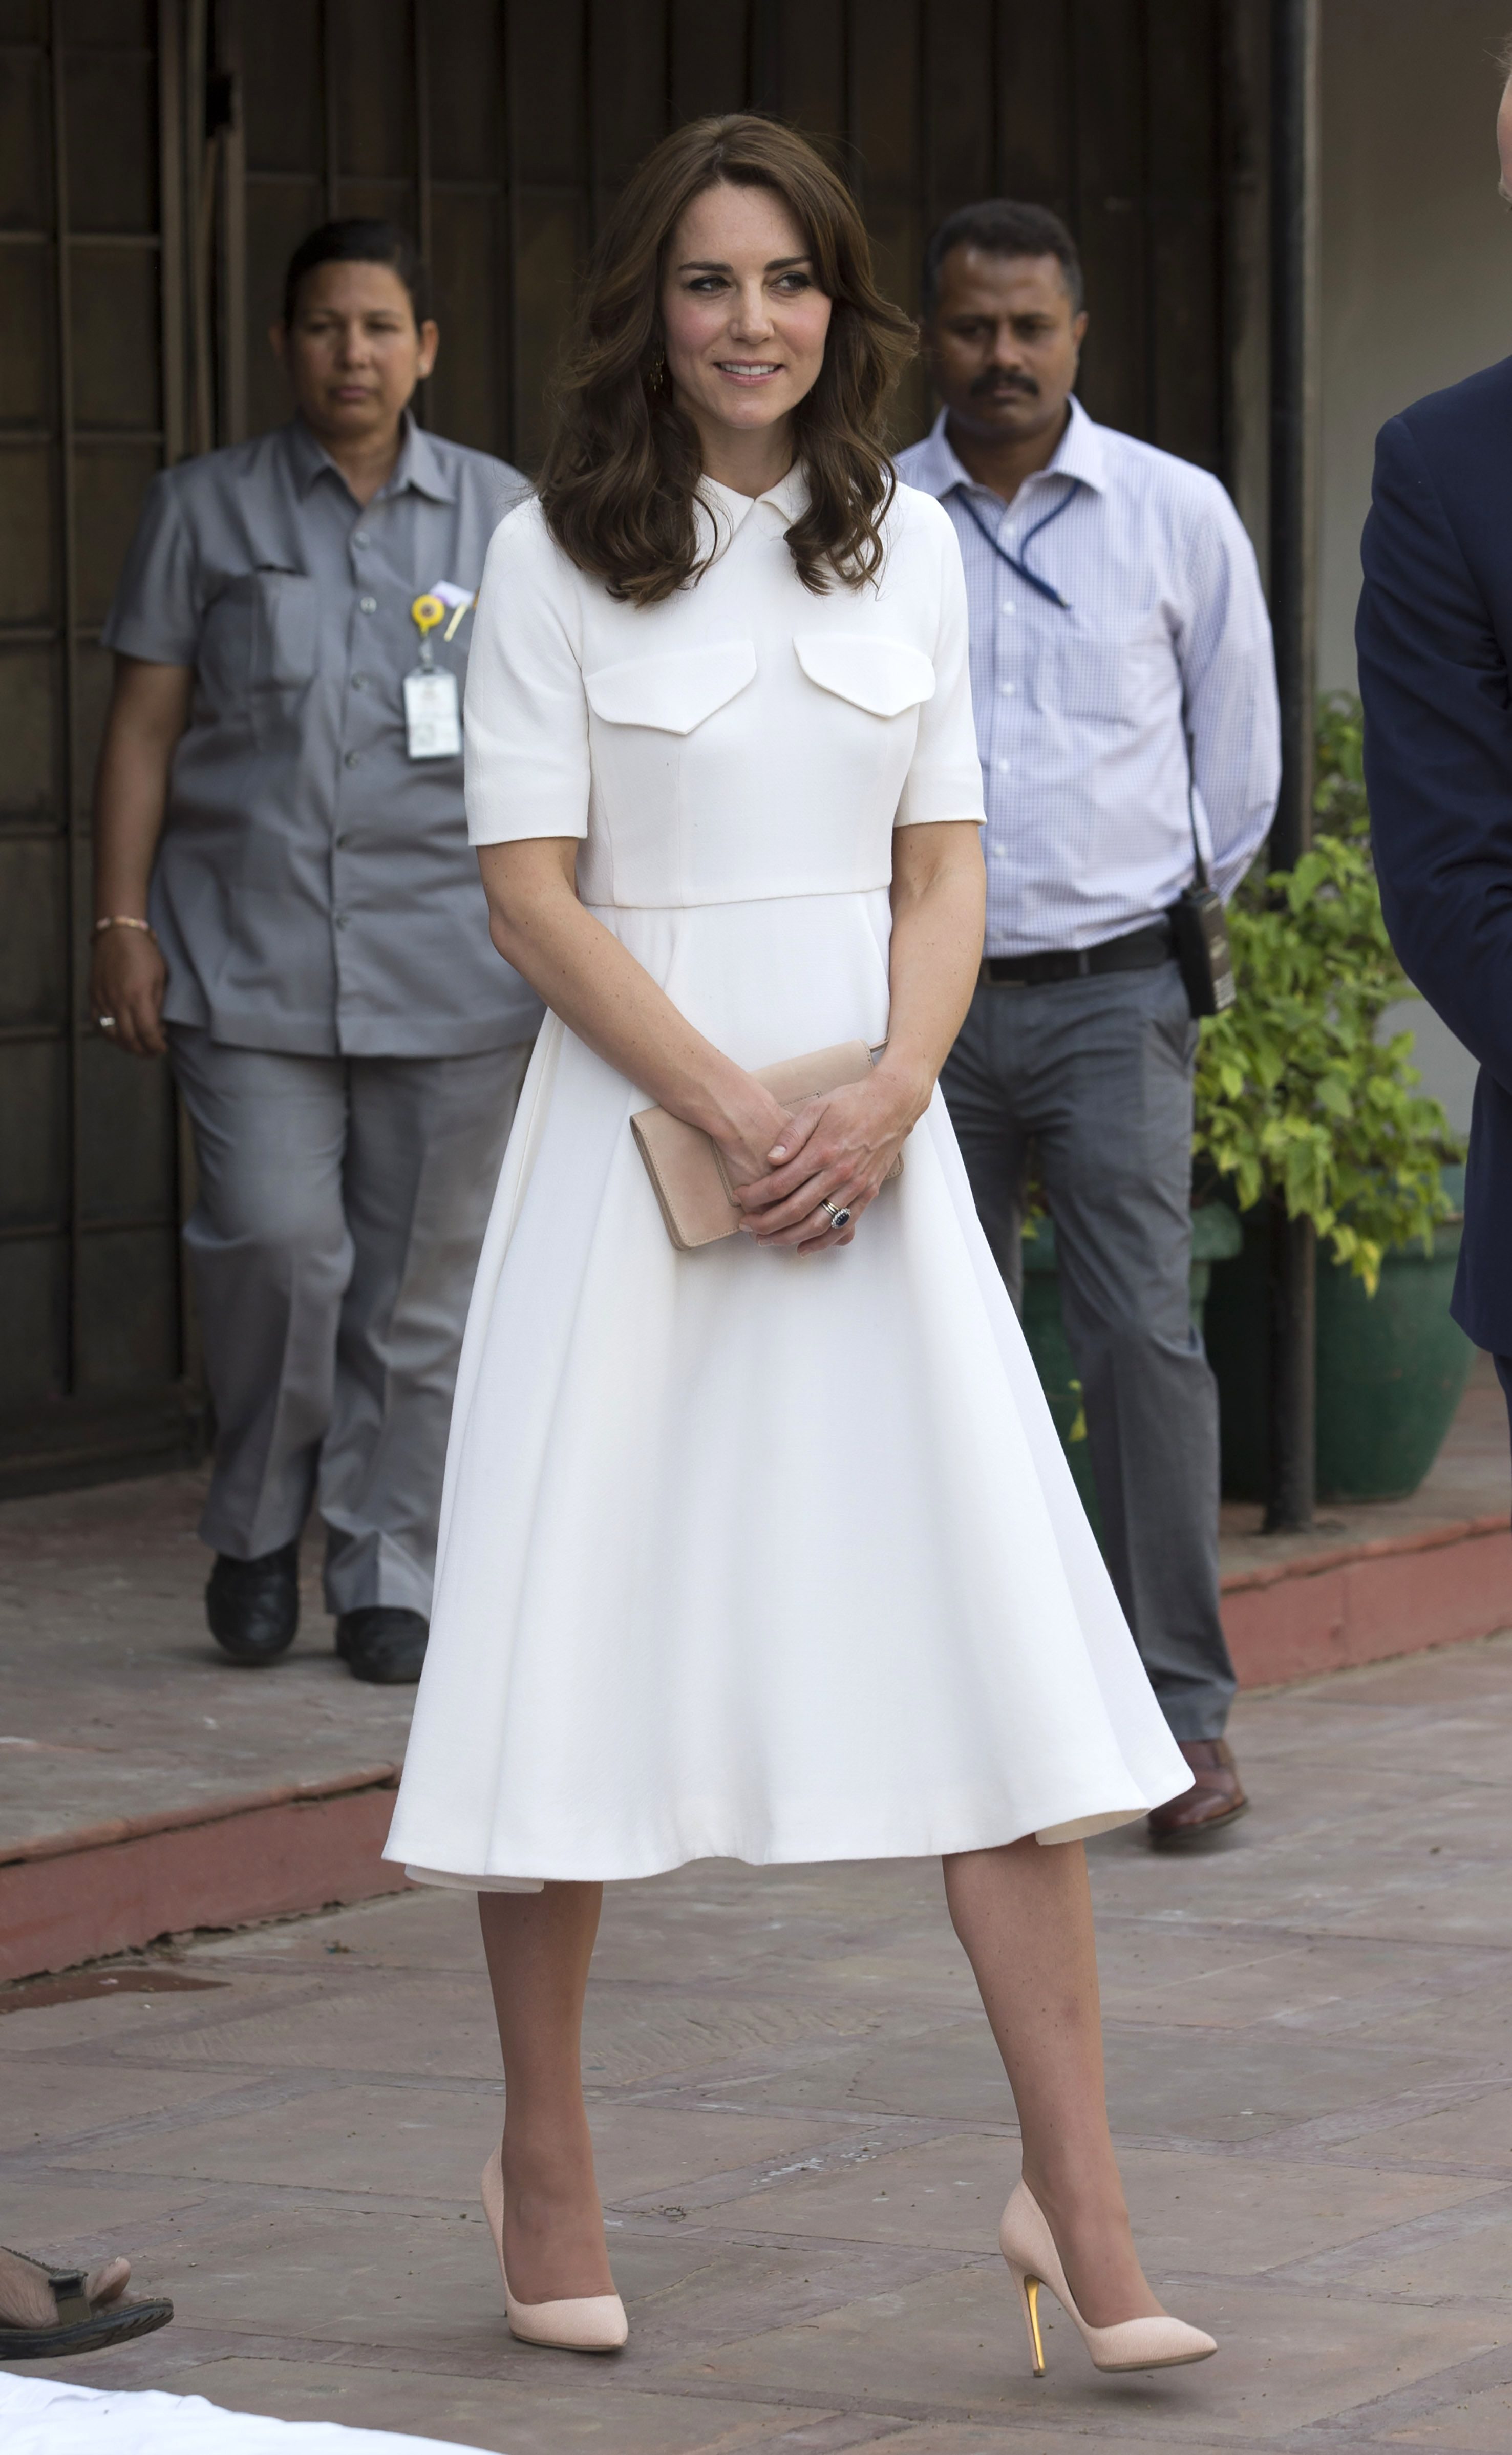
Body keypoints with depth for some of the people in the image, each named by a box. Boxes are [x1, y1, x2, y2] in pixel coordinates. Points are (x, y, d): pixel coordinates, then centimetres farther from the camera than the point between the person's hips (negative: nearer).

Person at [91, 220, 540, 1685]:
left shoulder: (502, 518, 11)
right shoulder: (204, 511, 8)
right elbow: (143, 729, 7)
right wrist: (121, 923, 0)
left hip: (451, 966, 1)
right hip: (248, 955, -1)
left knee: (419, 1284, 1)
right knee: (277, 1246, -14)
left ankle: (388, 1577, 12)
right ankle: (255, 1528, 9)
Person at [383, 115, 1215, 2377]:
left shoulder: (909, 548, 9)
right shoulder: (559, 556, -2)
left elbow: (944, 873, 9)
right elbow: (532, 890, -6)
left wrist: (880, 1106, -8)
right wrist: (738, 1119, -13)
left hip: (871, 1150, 3)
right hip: (635, 1129, -3)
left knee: (1000, 1658, -5)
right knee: (583, 1648, 2)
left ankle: (1079, 2199, -3)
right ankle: (544, 2160, 17)